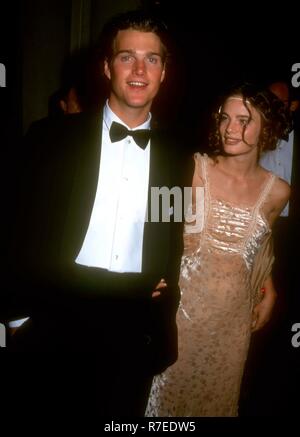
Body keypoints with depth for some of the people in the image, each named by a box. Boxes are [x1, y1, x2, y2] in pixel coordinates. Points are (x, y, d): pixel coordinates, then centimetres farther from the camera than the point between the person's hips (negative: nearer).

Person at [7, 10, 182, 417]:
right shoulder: (52, 137, -5)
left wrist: (163, 336, 2)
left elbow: (172, 254, 10)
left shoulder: (176, 155, 2)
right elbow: (28, 242, -5)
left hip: (133, 339, 2)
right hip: (56, 329, -1)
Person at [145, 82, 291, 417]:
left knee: (218, 392, 19)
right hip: (185, 305, -2)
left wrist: (270, 292, 10)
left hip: (234, 315, 2)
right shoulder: (194, 169, -11)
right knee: (173, 386, 13)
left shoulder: (277, 191, -2)